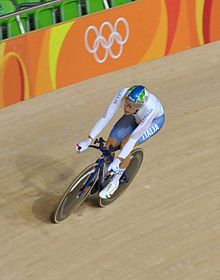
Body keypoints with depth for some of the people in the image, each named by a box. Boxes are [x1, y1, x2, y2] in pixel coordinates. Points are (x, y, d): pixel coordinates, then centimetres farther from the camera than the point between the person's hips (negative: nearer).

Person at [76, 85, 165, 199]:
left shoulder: (150, 109, -44)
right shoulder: (122, 94, -37)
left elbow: (134, 138, -40)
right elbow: (106, 117, -34)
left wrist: (118, 160, -45)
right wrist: (89, 140, -38)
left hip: (154, 120, -4)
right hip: (134, 117, 4)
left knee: (125, 145, -24)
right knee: (111, 143, -12)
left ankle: (114, 182, -3)